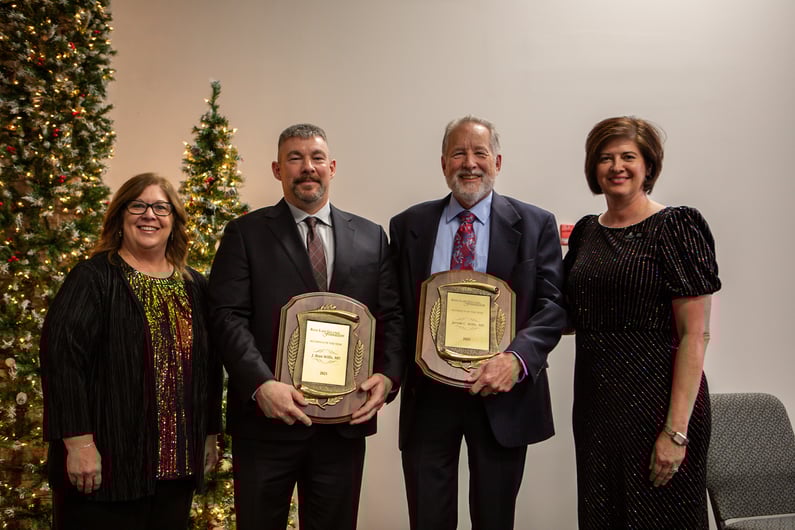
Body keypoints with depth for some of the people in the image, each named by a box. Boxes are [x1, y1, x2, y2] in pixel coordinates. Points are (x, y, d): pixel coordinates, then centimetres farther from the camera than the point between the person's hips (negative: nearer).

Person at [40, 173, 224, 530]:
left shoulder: (195, 287, 9)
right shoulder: (93, 278, -7)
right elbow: (61, 356, -15)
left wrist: (210, 436, 13)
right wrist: (78, 443, -20)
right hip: (107, 460, -5)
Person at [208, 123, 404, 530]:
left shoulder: (371, 237, 10)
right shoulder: (246, 233, 1)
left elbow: (391, 316, 8)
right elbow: (228, 316, -8)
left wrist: (387, 375, -10)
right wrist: (261, 384, -21)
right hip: (267, 420, -2)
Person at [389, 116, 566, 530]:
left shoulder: (535, 225, 0)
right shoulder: (408, 226, 6)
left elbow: (554, 304, -6)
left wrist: (517, 358, -22)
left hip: (502, 392, -1)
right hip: (426, 392, 1)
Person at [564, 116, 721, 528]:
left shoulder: (676, 226, -8)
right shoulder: (586, 231, 10)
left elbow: (695, 335, -13)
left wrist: (676, 430, -19)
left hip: (655, 398, -5)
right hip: (594, 401, 6)